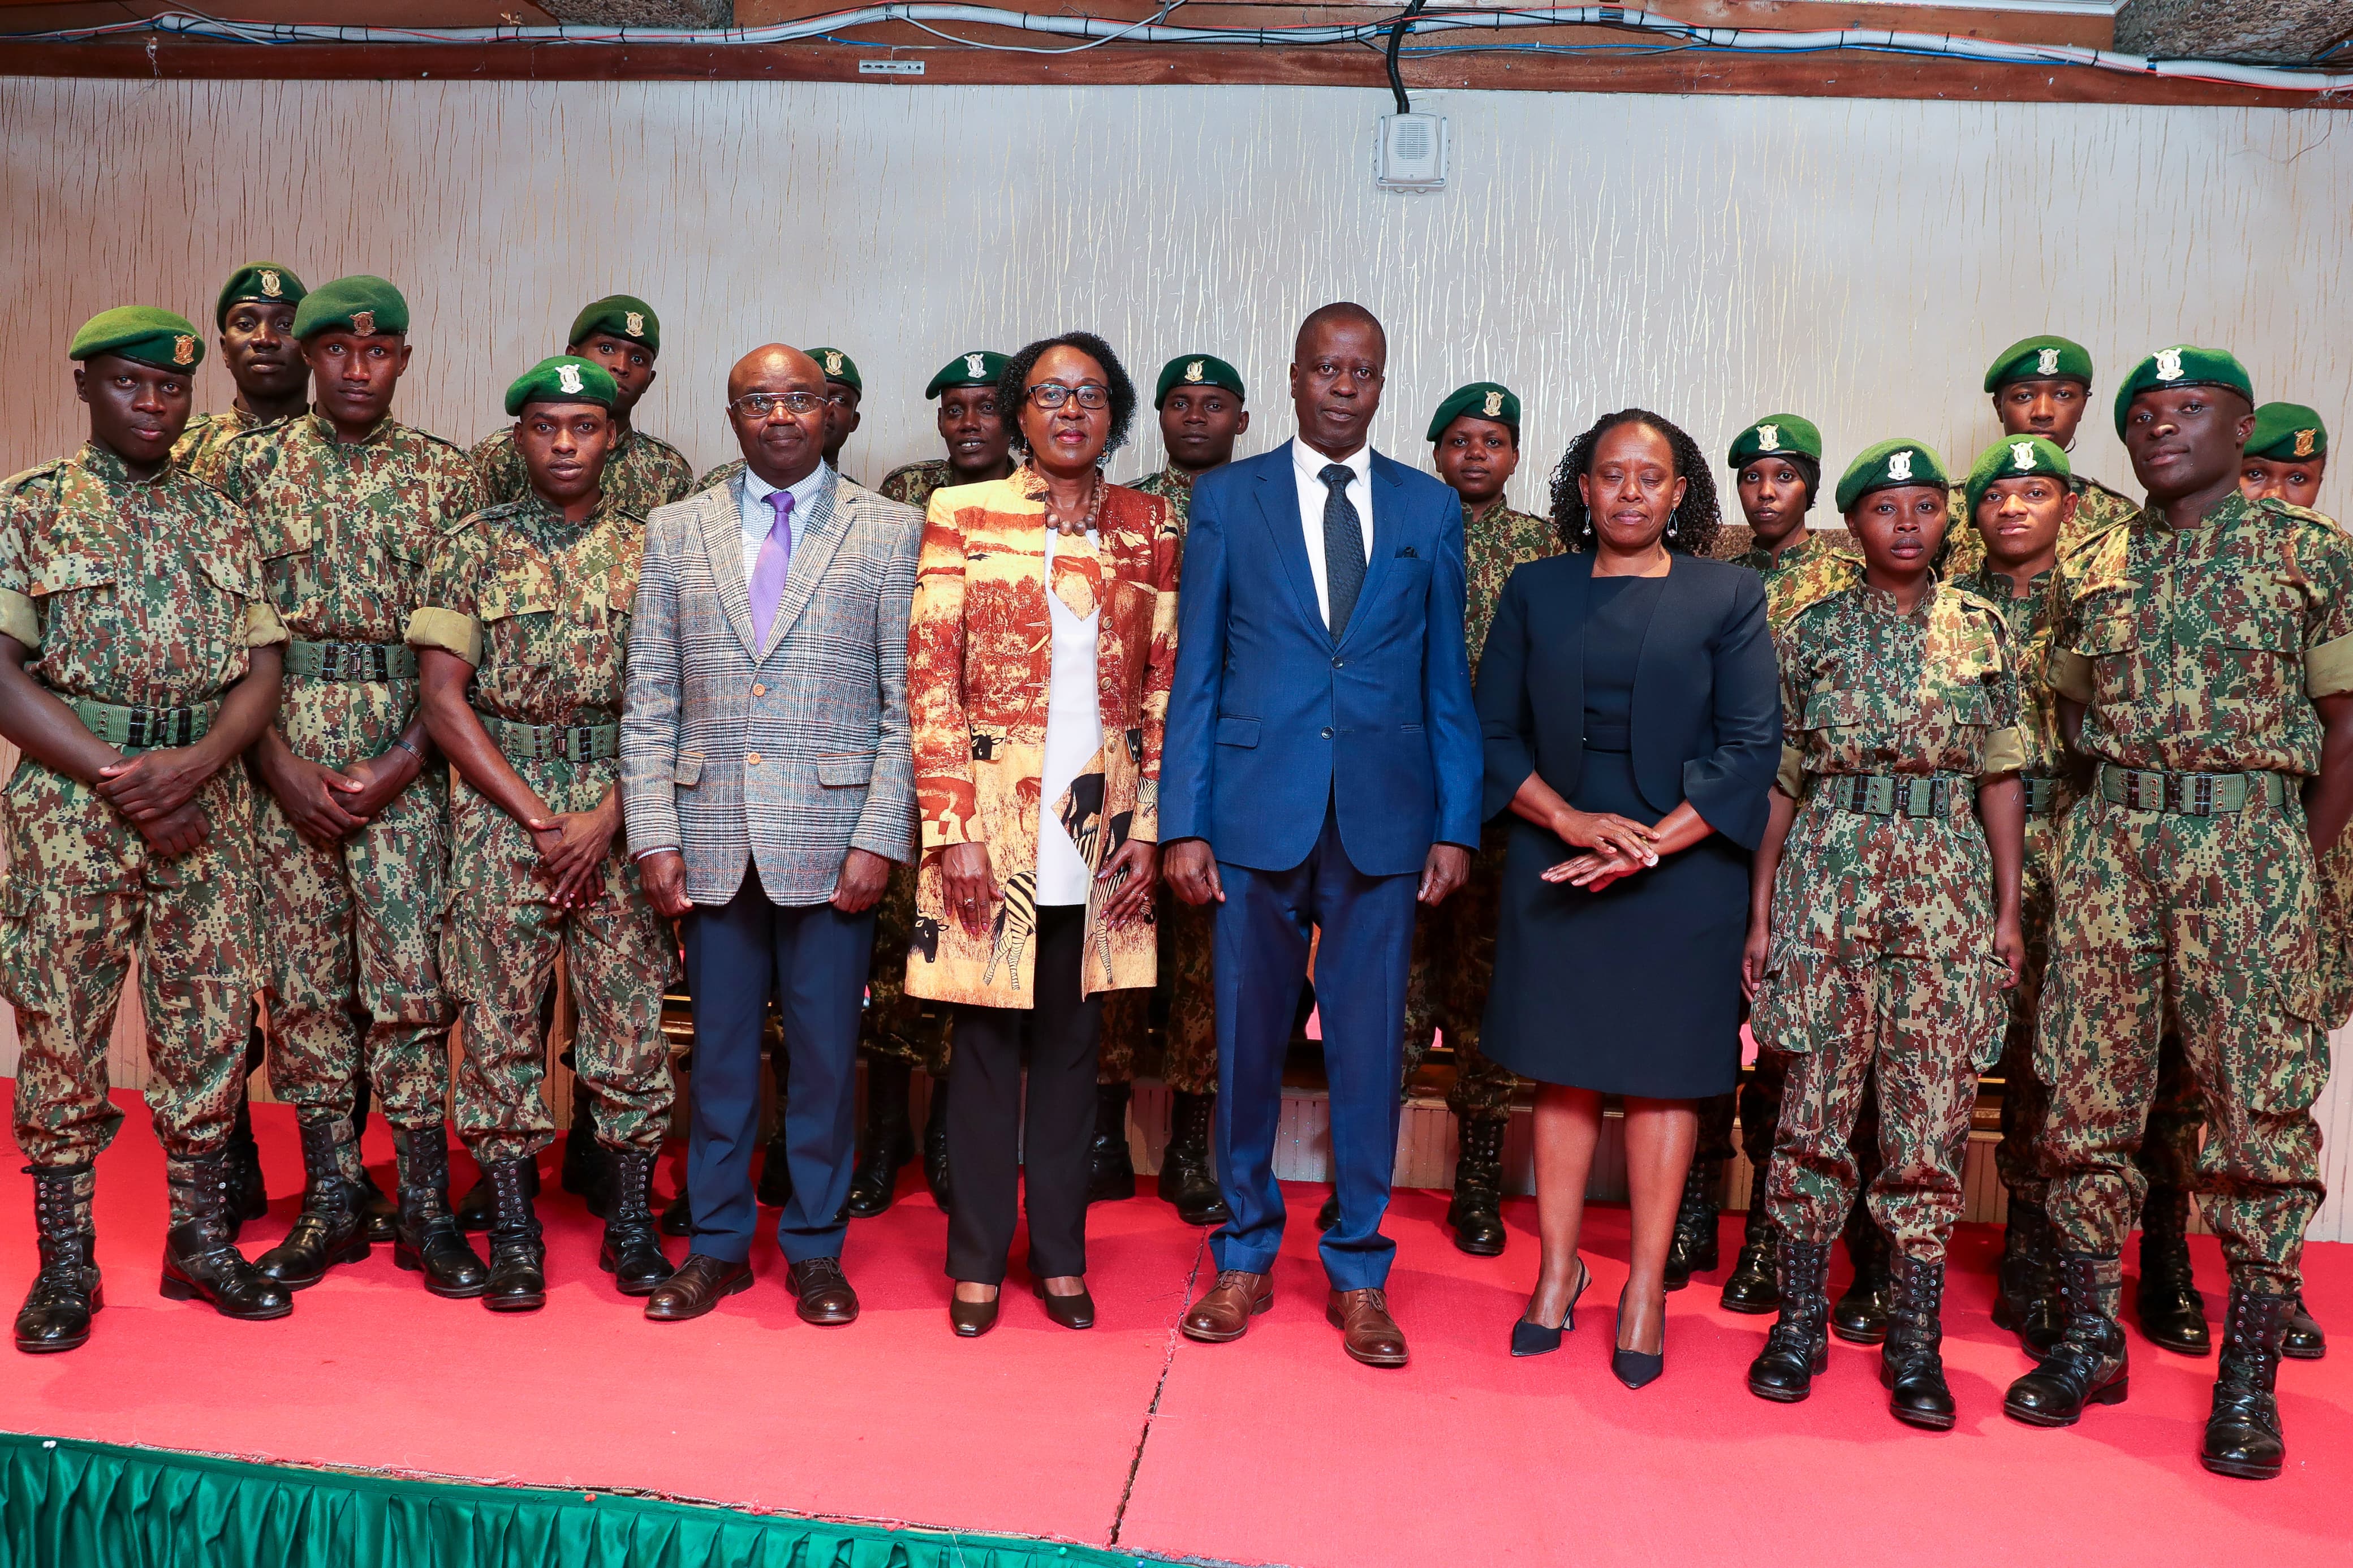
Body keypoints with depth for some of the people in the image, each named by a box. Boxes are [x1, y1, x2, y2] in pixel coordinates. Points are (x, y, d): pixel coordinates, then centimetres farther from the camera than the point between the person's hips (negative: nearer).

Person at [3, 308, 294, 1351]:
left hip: (207, 800, 3)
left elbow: (262, 670, 5)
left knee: (213, 1021, 6)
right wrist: (116, 774, -14)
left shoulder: (221, 521, 12)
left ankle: (200, 1238, 19)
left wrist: (191, 766, -12)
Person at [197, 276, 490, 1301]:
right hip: (281, 750, 1)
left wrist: (405, 760, -8)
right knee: (303, 977, 5)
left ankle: (425, 1205, 9)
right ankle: (328, 1199, 17)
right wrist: (283, 762, -8)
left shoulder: (446, 477, 6)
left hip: (406, 760, -1)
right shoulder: (248, 467, 7)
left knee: (410, 975, -1)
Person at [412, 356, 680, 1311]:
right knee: (499, 1025, 3)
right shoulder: (470, 549, 4)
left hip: (623, 818, 1)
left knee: (632, 1021, 3)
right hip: (500, 813, 0)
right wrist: (539, 817, -9)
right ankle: (513, 1235, 16)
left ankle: (631, 1224, 16)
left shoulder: (651, 552, 6)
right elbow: (444, 702, -1)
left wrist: (605, 818, -10)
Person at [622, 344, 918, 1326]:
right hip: (713, 839, 2)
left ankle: (815, 1250, 22)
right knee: (720, 1049, 10)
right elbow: (648, 702, 8)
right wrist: (655, 837, 0)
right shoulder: (675, 533, 11)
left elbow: (907, 703, -1)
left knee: (826, 1052, 6)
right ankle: (718, 1244, 26)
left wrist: (880, 838, -9)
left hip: (832, 837, -2)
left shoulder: (889, 533, 4)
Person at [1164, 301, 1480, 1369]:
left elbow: (1447, 682, 8)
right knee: (1246, 1042, 8)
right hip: (1257, 814, 0)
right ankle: (1244, 1259, 26)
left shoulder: (1430, 510, 9)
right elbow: (1195, 674, 3)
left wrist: (1457, 825, 1)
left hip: (1385, 821, 1)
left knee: (1370, 1049, 6)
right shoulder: (1227, 499, 5)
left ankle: (1359, 1275, 22)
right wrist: (1183, 824, -4)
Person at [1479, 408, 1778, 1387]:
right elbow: (1494, 732, 3)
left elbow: (1752, 747, -4)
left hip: (1683, 870, -1)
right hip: (1554, 863, 2)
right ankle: (1558, 1271, 21)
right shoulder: (1534, 592, 7)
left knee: (1662, 1074, 6)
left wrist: (1647, 845, -14)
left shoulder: (1728, 596, 2)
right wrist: (1572, 821, -12)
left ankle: (1646, 1288, 17)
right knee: (1563, 1068, 8)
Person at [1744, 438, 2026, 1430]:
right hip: (1828, 876, -1)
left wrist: (2009, 910, 4)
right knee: (1816, 1098, 1)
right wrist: (1760, 911, 1)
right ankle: (1801, 1319, 15)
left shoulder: (1981, 631, 9)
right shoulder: (1814, 631, 6)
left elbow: (2000, 779, 10)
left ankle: (1916, 1340, 14)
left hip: (1947, 884, 1)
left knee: (1933, 1111, 2)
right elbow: (1783, 779, 5)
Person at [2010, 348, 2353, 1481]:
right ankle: (2090, 1341, 17)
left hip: (2249, 841, -3)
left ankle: (2249, 1377, 12)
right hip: (2108, 840, 3)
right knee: (2087, 1096, 4)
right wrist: (2125, 819, 8)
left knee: (2260, 1107, 0)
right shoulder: (2091, 570, 11)